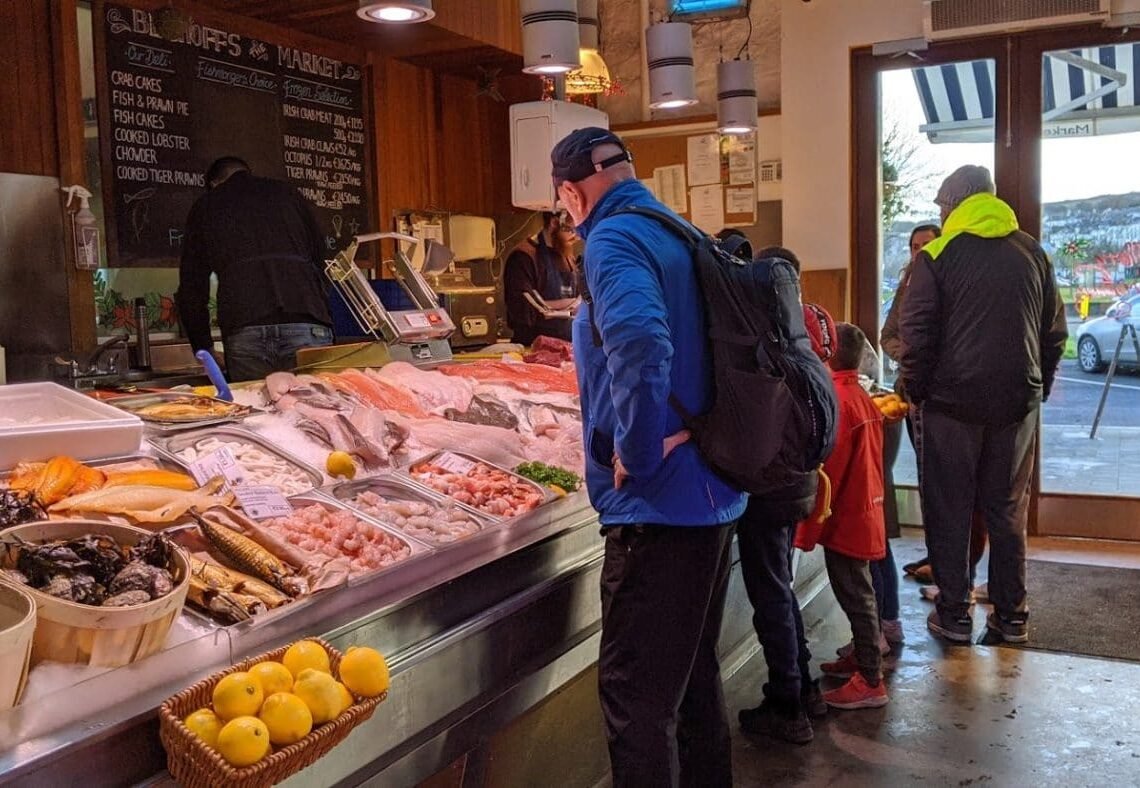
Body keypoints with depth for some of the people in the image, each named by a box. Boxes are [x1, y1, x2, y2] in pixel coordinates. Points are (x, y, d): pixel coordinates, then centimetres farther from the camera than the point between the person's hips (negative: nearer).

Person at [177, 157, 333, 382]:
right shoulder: (287, 193, 25)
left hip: (243, 331, 0)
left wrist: (204, 350, 30)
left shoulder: (205, 206, 24)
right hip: (306, 326, 0)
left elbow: (191, 289, 22)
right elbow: (320, 260, 23)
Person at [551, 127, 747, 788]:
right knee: (696, 675, 22)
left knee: (637, 700, 0)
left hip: (660, 504, -10)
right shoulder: (682, 234, 15)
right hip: (716, 495, 10)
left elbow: (639, 340, -32)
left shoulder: (614, 239, -13)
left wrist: (638, 452, -20)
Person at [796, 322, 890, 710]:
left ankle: (871, 681, 6)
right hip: (865, 513, 9)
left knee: (855, 596, -2)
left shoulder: (834, 399, -20)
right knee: (858, 592, 20)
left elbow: (826, 472, -21)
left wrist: (807, 532, -16)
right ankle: (863, 656, 33)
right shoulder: (863, 397, 7)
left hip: (844, 519, -9)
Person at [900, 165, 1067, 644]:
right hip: (1017, 402, 4)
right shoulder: (1032, 253, 8)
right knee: (1007, 511, 13)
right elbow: (1055, 331, 11)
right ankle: (1011, 616, 18)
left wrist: (917, 392, 1)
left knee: (948, 511, 6)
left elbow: (916, 334, -9)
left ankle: (954, 615, 11)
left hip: (951, 401, -4)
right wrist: (1038, 386, 18)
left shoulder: (936, 256, -5)